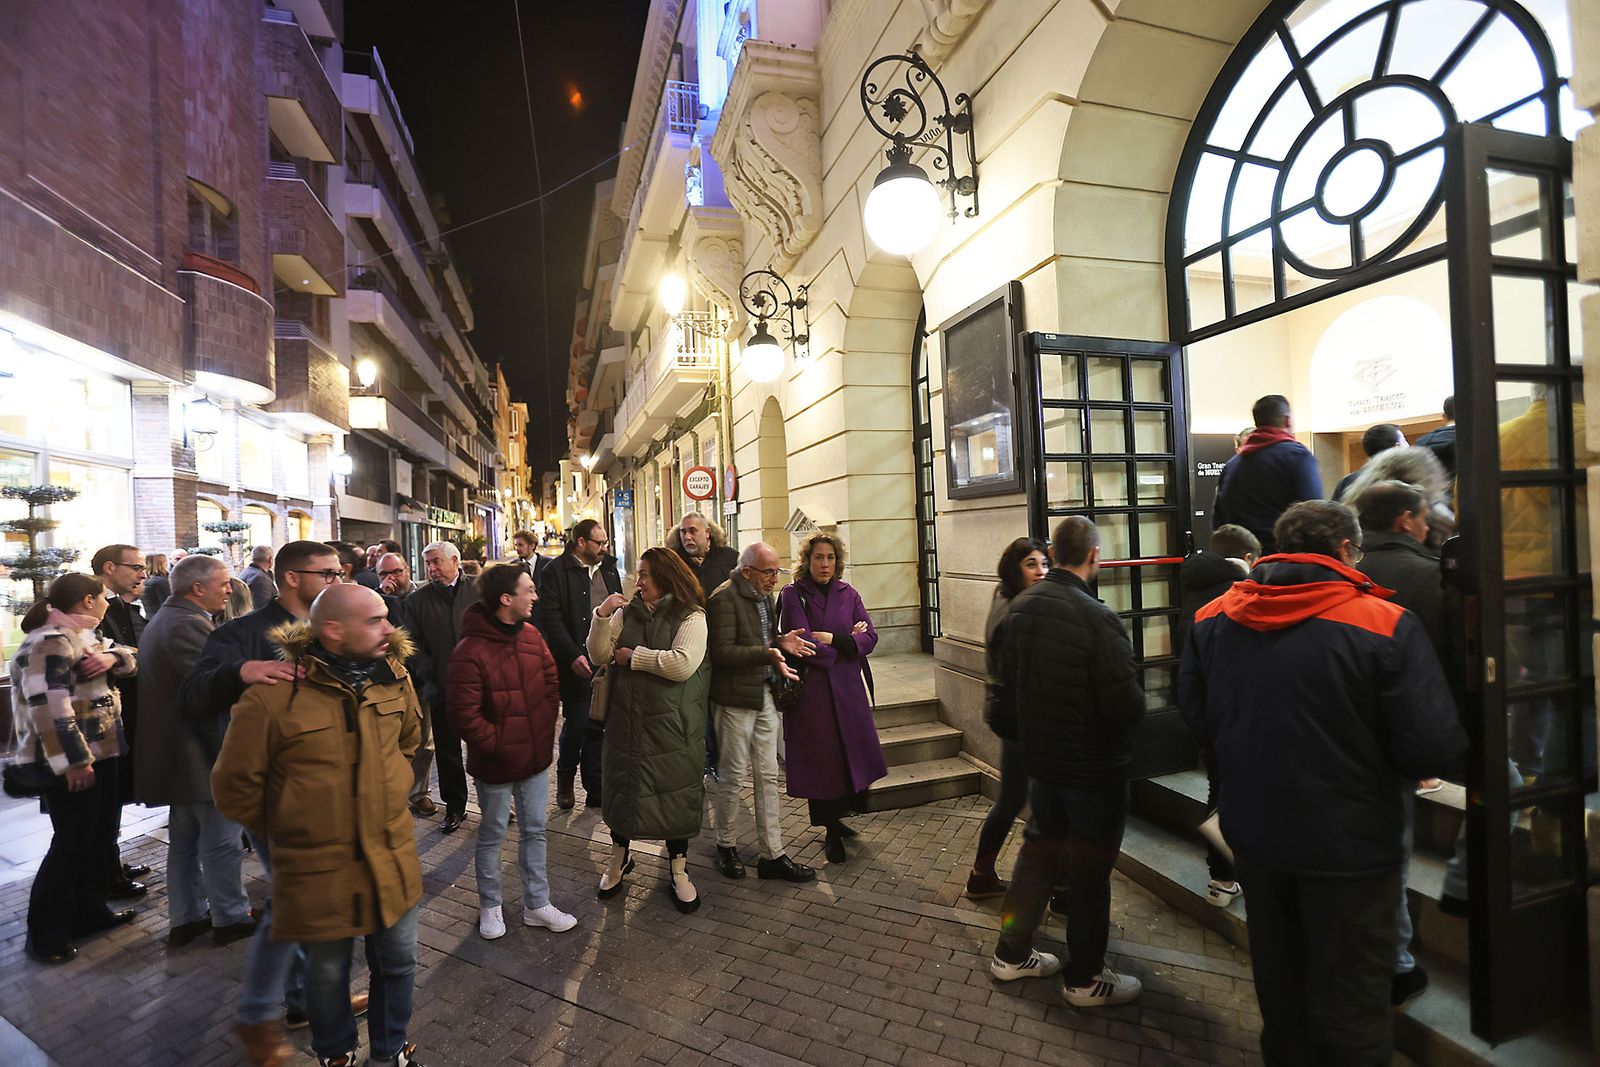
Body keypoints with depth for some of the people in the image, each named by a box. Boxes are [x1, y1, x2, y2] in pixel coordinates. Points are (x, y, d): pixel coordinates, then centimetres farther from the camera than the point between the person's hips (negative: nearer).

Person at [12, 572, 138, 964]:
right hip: (73, 762, -10)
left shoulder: (83, 636, 12)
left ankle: (90, 911, 31)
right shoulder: (50, 643, -19)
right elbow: (49, 709, -25)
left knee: (101, 837, 17)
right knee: (72, 844, -1)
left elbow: (130, 656, 11)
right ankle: (45, 934, 13)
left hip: (101, 754, 10)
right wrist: (73, 762, -27)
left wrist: (111, 657, -13)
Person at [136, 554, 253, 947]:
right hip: (203, 751, -11)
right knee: (221, 840, 4)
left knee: (184, 838, 19)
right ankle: (230, 918, 17)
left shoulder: (162, 620, 12)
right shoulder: (188, 624, -22)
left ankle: (185, 918, 31)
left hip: (177, 750, 11)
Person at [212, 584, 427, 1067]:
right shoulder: (272, 695, -19)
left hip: (393, 860, 4)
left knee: (398, 963, 19)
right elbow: (234, 788, -7)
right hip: (318, 873, -3)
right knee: (327, 974, 19)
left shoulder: (393, 677, -6)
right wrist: (286, 833, 3)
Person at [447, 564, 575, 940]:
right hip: (496, 763, -6)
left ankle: (537, 904, 31)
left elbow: (550, 680, 10)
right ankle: (490, 906, 36)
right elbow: (464, 715, -20)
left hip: (536, 754, 6)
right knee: (492, 835, 15)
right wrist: (498, 745, -14)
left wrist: (546, 725, 4)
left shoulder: (531, 634, -2)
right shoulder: (470, 651, -23)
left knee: (534, 831, 16)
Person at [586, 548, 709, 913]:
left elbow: (682, 664, -22)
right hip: (626, 719, 4)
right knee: (622, 787, 15)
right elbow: (598, 656, 2)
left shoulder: (691, 616, -9)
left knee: (675, 794, 8)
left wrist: (633, 656, -12)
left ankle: (678, 871, 29)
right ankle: (619, 859, 40)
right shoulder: (627, 612, 5)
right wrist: (602, 617, -13)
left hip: (671, 725, -3)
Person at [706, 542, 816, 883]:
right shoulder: (724, 598, -16)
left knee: (768, 776, 12)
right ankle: (726, 846, 29)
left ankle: (773, 854, 22)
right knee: (732, 775, 8)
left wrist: (781, 641, 1)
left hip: (765, 695, 8)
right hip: (735, 698, -8)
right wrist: (767, 653, -29)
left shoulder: (765, 596, 10)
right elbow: (722, 653, -20)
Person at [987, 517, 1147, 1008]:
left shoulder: (1020, 608, -4)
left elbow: (1008, 686, 6)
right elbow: (1128, 705, -26)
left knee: (1039, 849, 21)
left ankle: (1011, 954, 33)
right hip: (1096, 769, -6)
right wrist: (1137, 700, -3)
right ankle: (1084, 978, 28)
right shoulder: (1097, 619, -26)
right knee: (1089, 868, 11)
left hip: (1041, 760, 6)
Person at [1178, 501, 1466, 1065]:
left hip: (1254, 832, 5)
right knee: (1350, 995, 16)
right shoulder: (1387, 625, -20)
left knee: (1278, 974, 26)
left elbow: (1194, 713, 1)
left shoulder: (1211, 618, -7)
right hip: (1349, 843, -4)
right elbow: (1435, 747, -20)